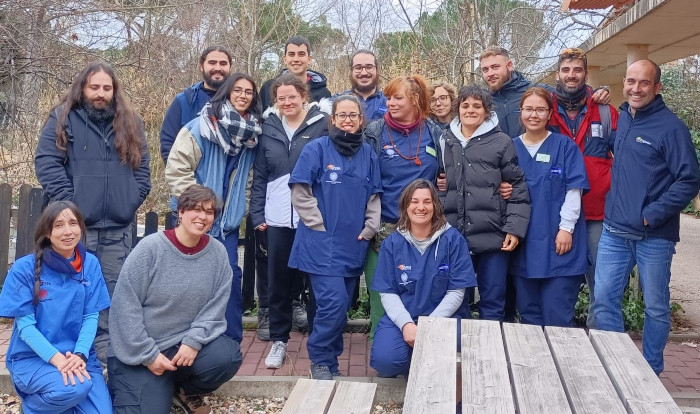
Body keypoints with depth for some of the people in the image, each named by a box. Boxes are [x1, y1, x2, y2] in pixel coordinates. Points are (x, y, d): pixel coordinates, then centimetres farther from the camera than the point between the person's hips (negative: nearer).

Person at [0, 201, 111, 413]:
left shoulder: (90, 264, 0)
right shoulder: (24, 268, -9)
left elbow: (91, 317, -1)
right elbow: (25, 325, -11)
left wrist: (80, 354, -18)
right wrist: (56, 358, -25)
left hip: (78, 356, 3)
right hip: (32, 358, -3)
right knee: (74, 388, -32)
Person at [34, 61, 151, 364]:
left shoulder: (130, 123, 14)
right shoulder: (62, 119, 3)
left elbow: (142, 166, 16)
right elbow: (46, 162, -5)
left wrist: (132, 199, 2)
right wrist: (69, 203, -13)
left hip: (118, 224, 3)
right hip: (76, 222, -3)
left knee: (113, 288, 6)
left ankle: (106, 346, 16)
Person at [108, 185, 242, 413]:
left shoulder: (218, 252, -3)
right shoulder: (150, 247, -14)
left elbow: (216, 306, -4)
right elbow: (125, 305, -14)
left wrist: (194, 341, -20)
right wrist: (148, 354, -15)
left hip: (187, 343, 3)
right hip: (139, 353, -3)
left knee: (228, 356, -23)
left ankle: (185, 390, 9)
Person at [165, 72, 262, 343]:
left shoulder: (251, 134, 5)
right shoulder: (201, 126, -11)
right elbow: (176, 168, -14)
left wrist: (240, 207, 9)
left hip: (228, 219, 4)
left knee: (231, 274, 3)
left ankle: (232, 340, 16)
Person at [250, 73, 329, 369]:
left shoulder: (321, 125, -1)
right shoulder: (269, 129, 10)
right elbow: (259, 176, 11)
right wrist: (257, 214, 4)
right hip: (278, 218, 3)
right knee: (278, 280, 8)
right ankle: (278, 339, 22)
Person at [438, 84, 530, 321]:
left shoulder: (501, 142, 1)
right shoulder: (445, 142, 12)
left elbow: (518, 189, -1)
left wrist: (515, 228, -9)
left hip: (492, 237, -3)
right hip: (454, 237, 3)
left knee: (492, 303, 6)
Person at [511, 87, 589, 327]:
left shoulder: (565, 146, 0)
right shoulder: (512, 148, 9)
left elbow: (574, 190, -5)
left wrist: (566, 228, -12)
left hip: (558, 240, -3)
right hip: (524, 243, 4)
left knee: (557, 315, -1)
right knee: (528, 313, 12)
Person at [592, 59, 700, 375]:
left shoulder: (671, 126, -9)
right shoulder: (620, 119, 9)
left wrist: (651, 215, -15)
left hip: (654, 236, -5)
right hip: (614, 232, 5)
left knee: (656, 307, 8)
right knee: (604, 300, 5)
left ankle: (651, 373, 24)